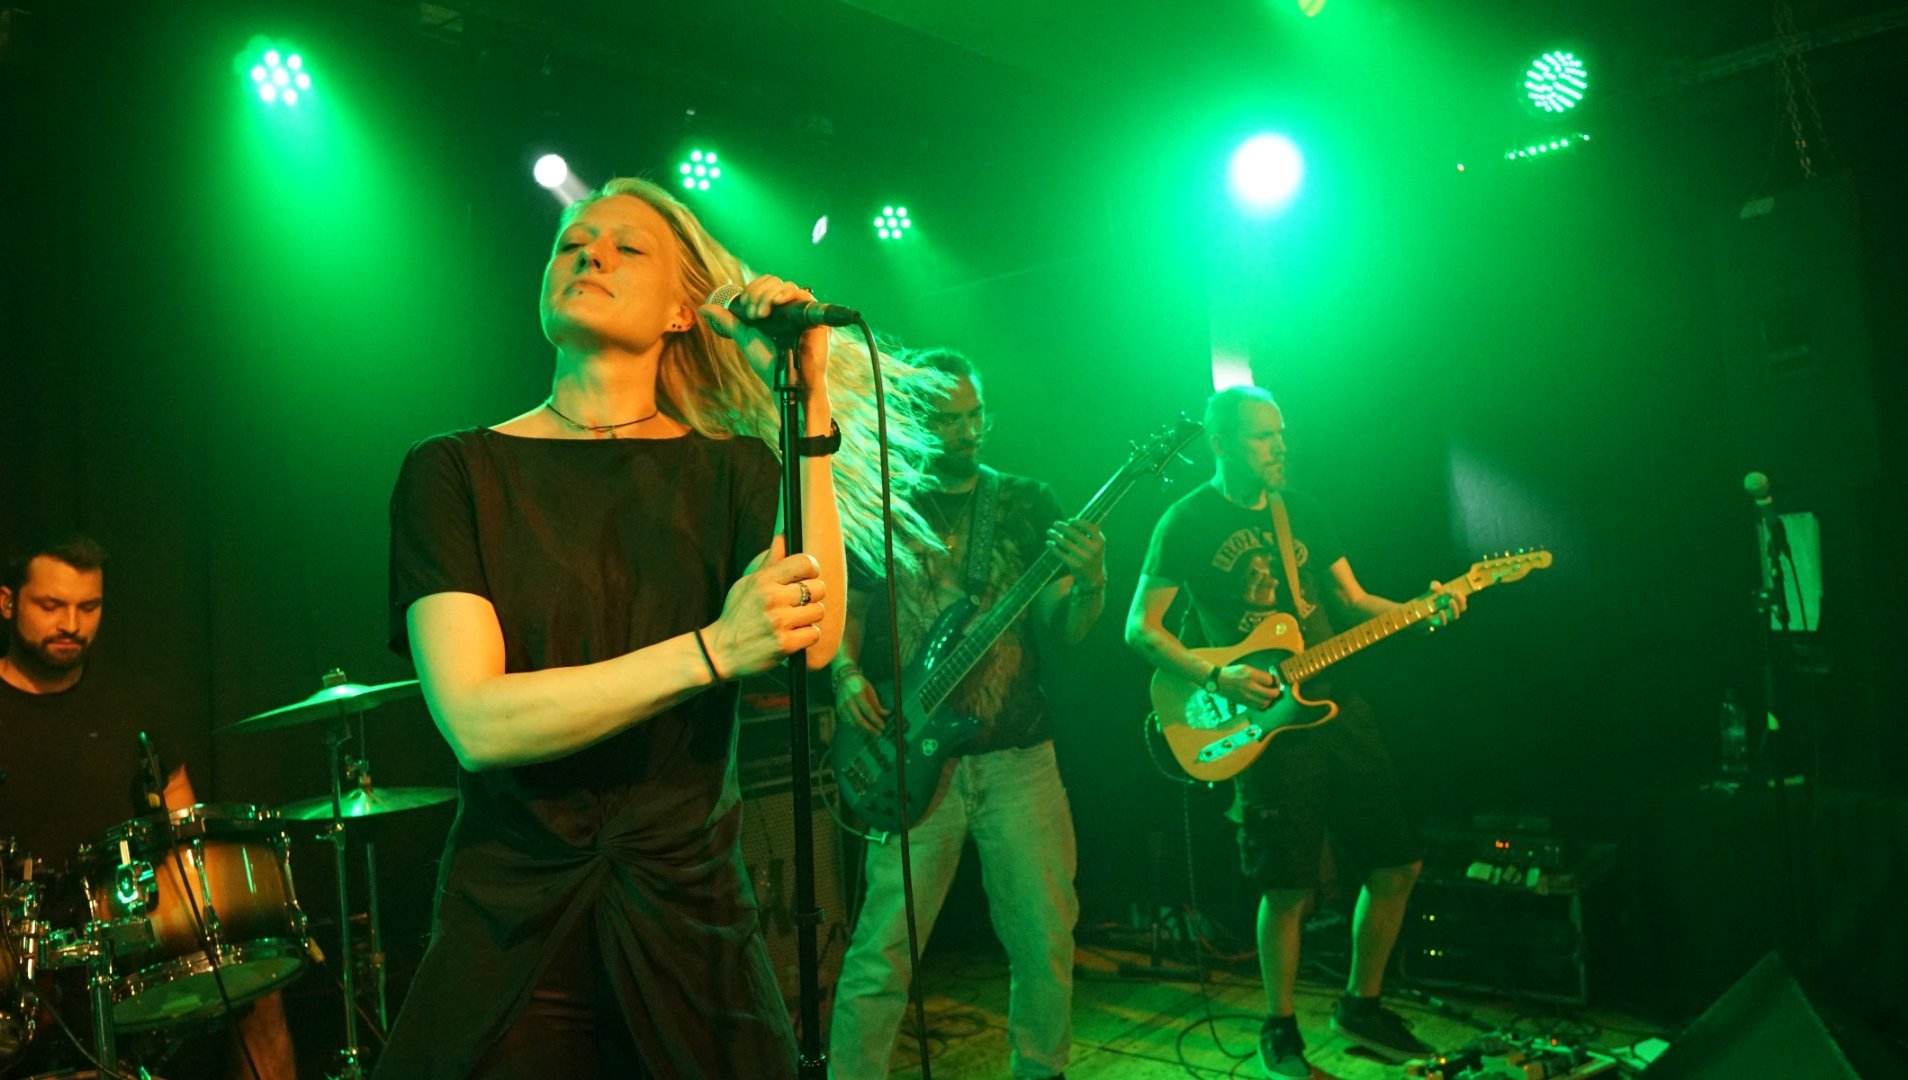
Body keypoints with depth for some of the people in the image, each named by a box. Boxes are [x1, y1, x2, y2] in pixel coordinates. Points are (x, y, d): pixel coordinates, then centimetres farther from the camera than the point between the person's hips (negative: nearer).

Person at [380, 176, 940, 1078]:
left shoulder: (731, 468, 2)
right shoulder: (454, 472, -3)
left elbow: (816, 640, -15)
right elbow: (477, 723, -15)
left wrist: (808, 407, -17)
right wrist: (712, 651, -27)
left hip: (691, 923, 2)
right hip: (510, 937, -1)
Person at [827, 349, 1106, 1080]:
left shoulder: (1028, 505, 8)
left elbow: (1064, 631, 2)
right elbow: (847, 614, 12)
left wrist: (1091, 582, -19)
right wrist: (848, 674, -9)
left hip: (1018, 754, 1)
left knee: (1046, 943, 6)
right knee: (882, 950, -5)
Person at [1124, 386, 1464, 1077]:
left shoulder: (1303, 510, 13)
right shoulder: (1187, 521, -4)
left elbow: (1351, 601, 15)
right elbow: (1141, 628, -6)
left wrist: (1424, 608, -3)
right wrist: (1216, 677, -18)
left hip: (1336, 707, 6)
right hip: (1263, 721, -6)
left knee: (1397, 865, 7)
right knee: (1290, 888, -3)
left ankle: (1361, 1005, 27)